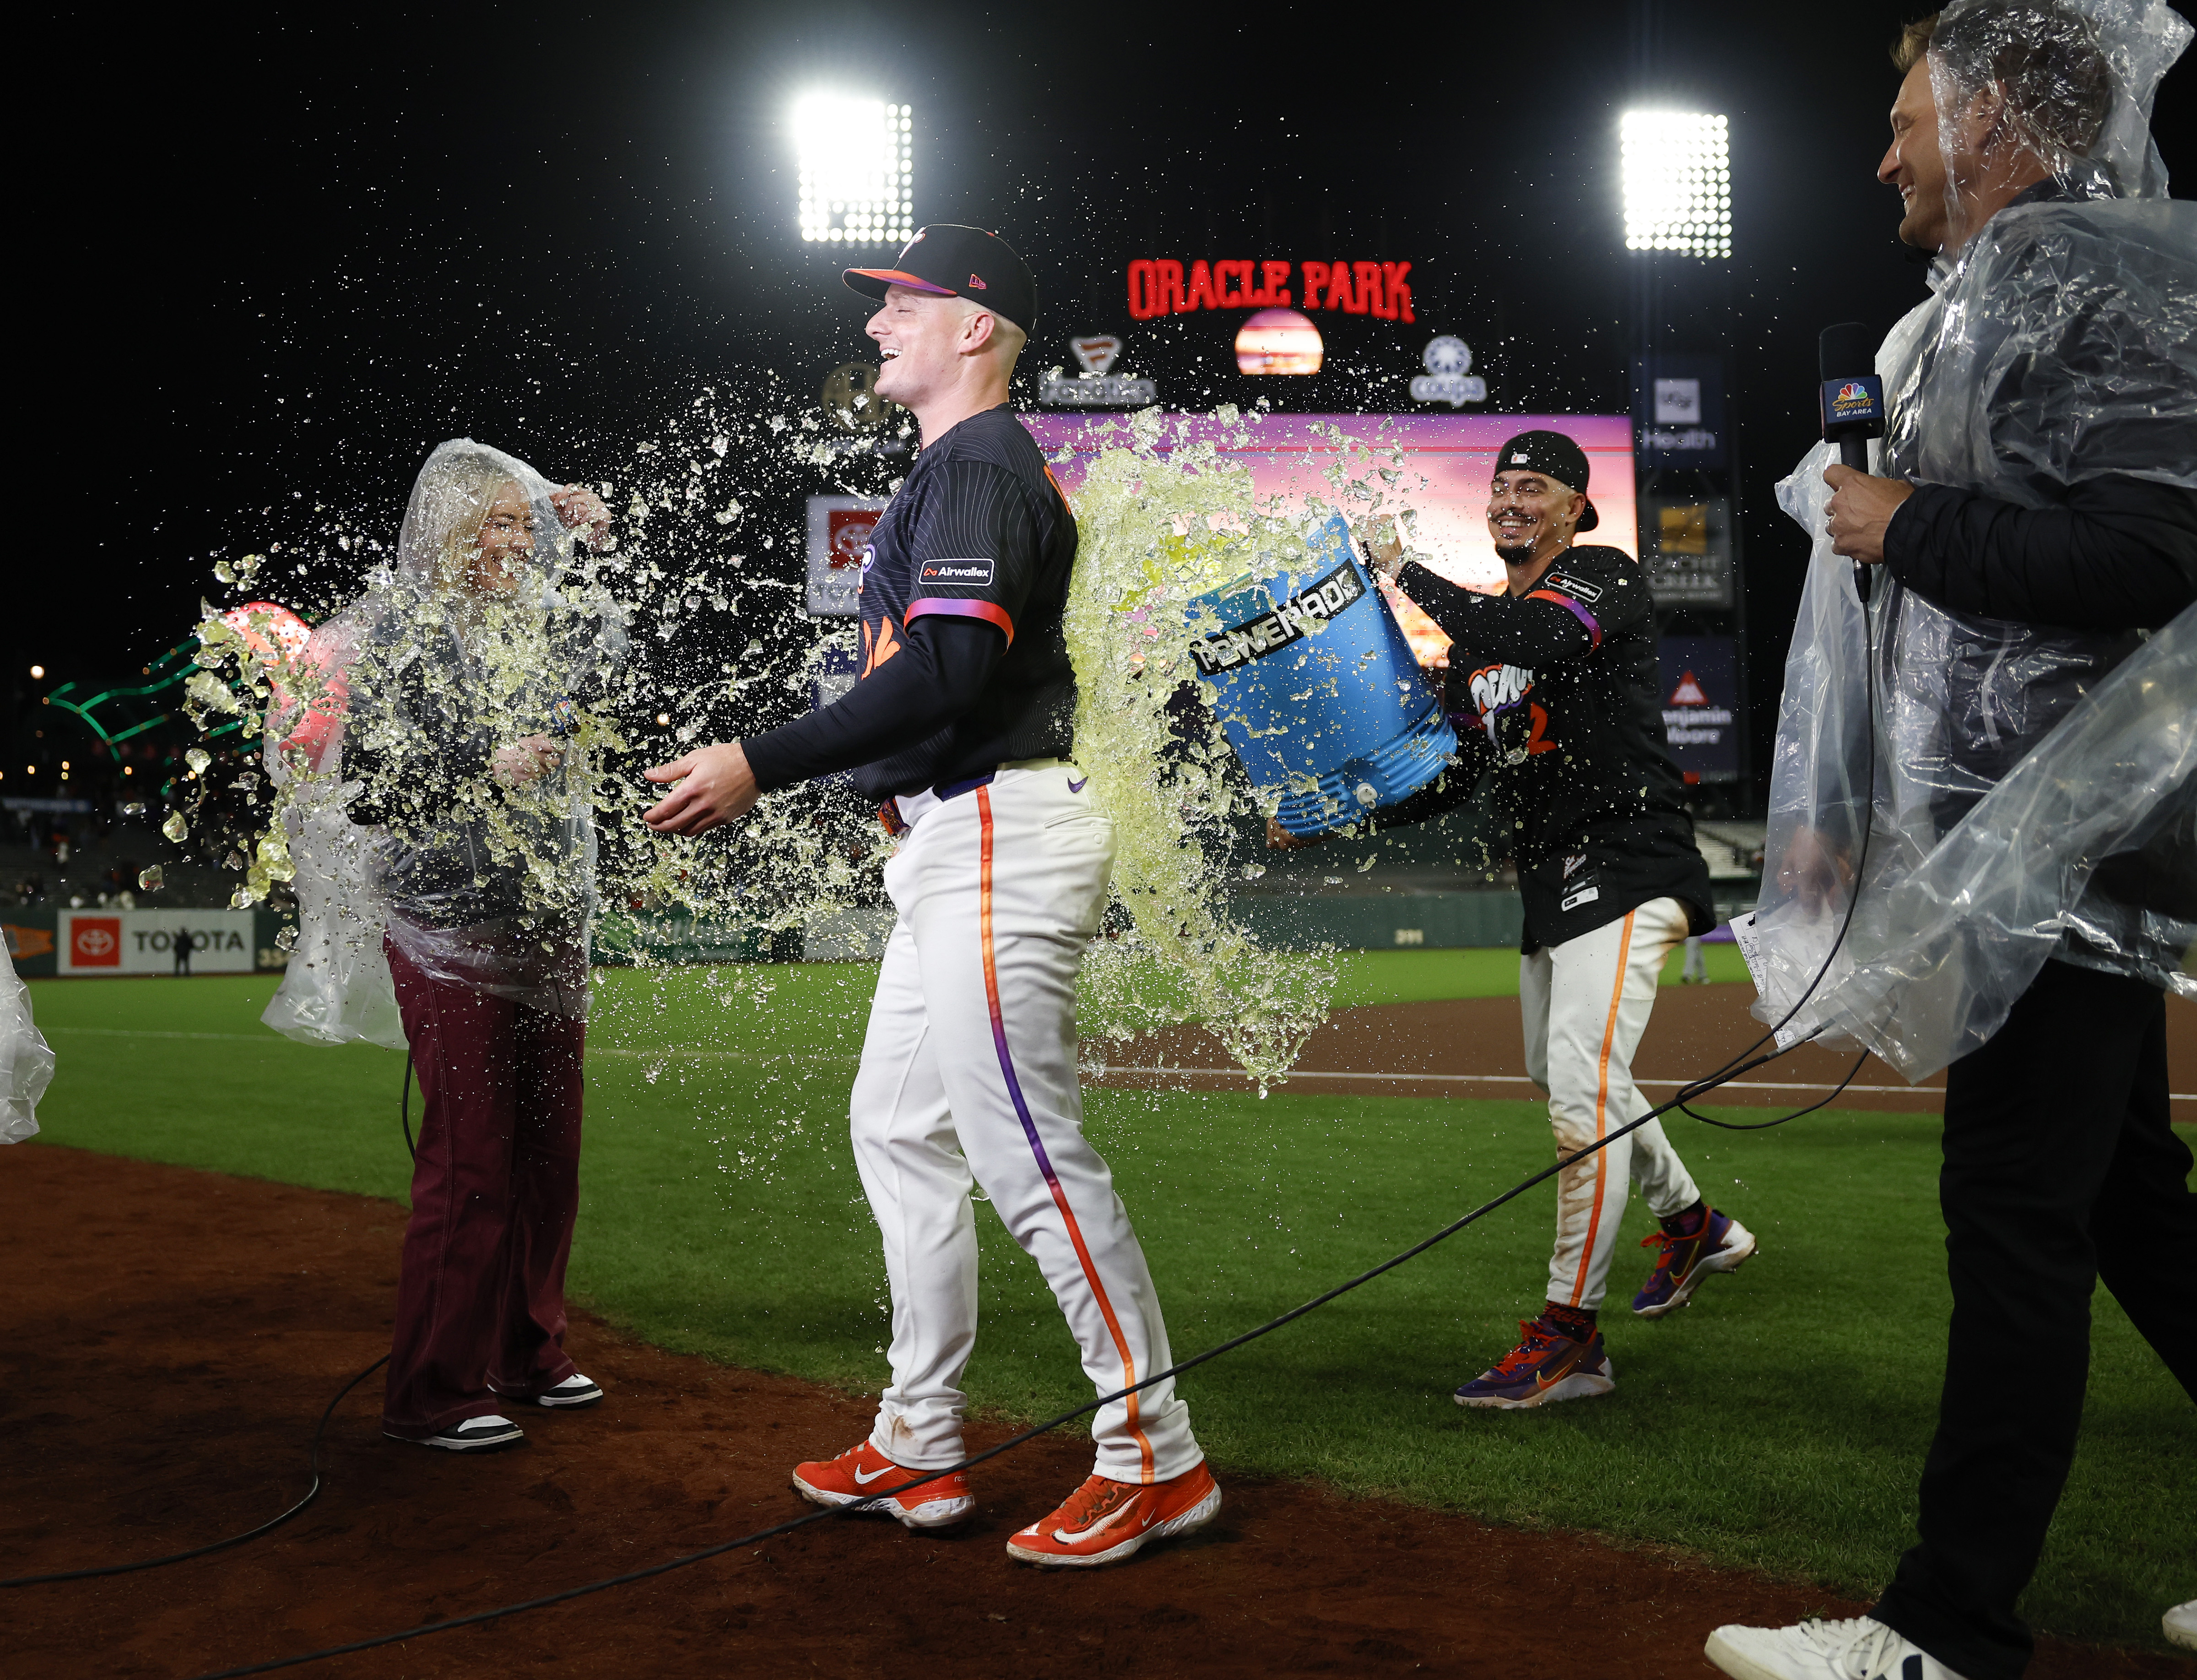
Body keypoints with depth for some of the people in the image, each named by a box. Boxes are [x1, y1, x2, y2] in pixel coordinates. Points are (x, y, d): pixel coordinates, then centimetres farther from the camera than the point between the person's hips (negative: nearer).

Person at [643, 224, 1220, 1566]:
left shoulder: (980, 464, -11)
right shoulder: (967, 469, 22)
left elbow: (945, 673, -24)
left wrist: (761, 767, -22)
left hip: (995, 839, -11)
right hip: (955, 849, 11)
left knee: (1029, 1152, -9)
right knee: (901, 1130, 15)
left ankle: (1158, 1457, 2)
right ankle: (920, 1449, 24)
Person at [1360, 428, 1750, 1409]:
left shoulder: (1605, 579, -7)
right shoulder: (1482, 627, 17)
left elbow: (1530, 640, -30)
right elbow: (1452, 776, 14)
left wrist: (1406, 575, -20)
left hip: (1625, 864, -9)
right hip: (1551, 883, 10)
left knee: (1582, 1091, -19)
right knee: (1566, 1080, 20)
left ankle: (1569, 1334, -12)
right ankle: (1693, 1225, 44)